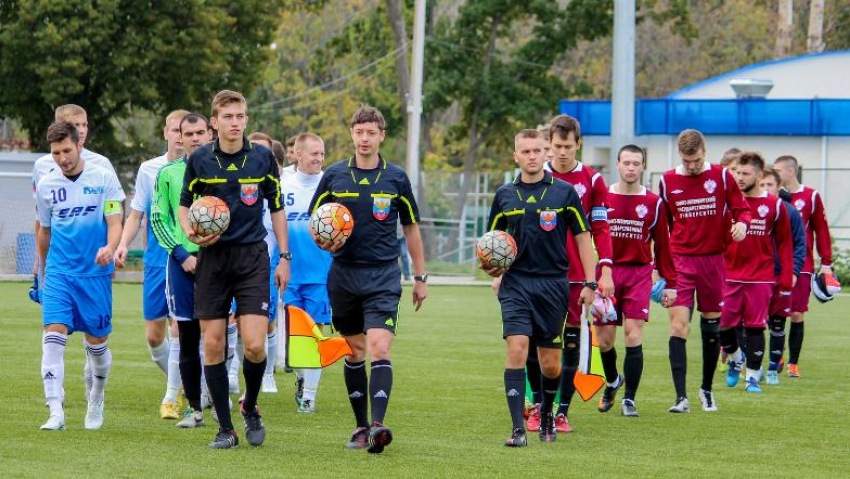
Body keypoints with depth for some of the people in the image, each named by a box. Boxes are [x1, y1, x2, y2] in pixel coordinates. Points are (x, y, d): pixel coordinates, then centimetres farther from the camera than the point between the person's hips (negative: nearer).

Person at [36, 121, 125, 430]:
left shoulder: (103, 179, -3)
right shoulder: (45, 185, 5)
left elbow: (115, 223, -5)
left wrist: (109, 248, -26)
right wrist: (42, 274, 21)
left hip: (95, 272, -1)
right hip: (58, 272, 1)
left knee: (97, 341, 7)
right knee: (53, 335, -15)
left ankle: (96, 400, 34)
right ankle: (56, 413, -19)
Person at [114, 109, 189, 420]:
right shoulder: (148, 170, 7)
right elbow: (136, 214, 10)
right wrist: (123, 243, -6)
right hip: (156, 260, 3)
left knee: (180, 330, -8)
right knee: (153, 334, 3)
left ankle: (172, 398, 1)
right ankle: (175, 380, 28)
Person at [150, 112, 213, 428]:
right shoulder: (168, 173, 7)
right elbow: (158, 219, 7)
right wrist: (181, 254, -5)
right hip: (183, 261, 1)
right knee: (187, 337, 2)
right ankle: (194, 408, 8)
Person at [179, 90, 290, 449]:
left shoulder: (263, 157, 1)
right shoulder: (199, 160, 0)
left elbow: (277, 208, 10)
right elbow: (184, 204, 12)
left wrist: (284, 257, 7)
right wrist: (190, 232, -9)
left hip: (252, 257, -1)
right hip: (212, 258, 1)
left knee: (254, 345, -11)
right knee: (213, 345, -1)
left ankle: (250, 408, 18)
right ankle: (225, 428, 9)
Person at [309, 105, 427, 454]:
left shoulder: (396, 178, 3)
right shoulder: (334, 175, 4)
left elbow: (411, 228, 11)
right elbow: (313, 219, 12)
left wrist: (420, 277, 12)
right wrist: (322, 240, -11)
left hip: (383, 276, -2)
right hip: (344, 273, 2)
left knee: (379, 349, -16)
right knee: (355, 351, 10)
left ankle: (378, 426, -26)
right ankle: (361, 425, 20)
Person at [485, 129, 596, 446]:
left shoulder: (564, 192, 0)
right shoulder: (505, 195, 6)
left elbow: (583, 238, 5)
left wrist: (590, 284, 0)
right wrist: (492, 267, -4)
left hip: (554, 284, 0)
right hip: (516, 283, 0)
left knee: (551, 364, 4)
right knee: (516, 347, -16)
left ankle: (547, 413, 34)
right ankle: (518, 429, -15)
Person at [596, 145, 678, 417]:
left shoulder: (653, 203, 3)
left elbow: (662, 245, 8)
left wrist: (670, 283, 6)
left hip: (639, 274, -1)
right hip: (607, 273, 1)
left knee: (634, 335, -11)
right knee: (604, 339, 3)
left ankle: (629, 400, -1)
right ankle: (612, 382, 34)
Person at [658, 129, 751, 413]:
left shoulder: (721, 176, 0)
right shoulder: (668, 181, 2)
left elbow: (741, 209, 4)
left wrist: (741, 223, -20)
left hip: (713, 260, 1)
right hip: (680, 260, -1)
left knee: (711, 326, 9)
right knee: (678, 324, -12)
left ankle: (707, 389, 26)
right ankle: (681, 397, -14)